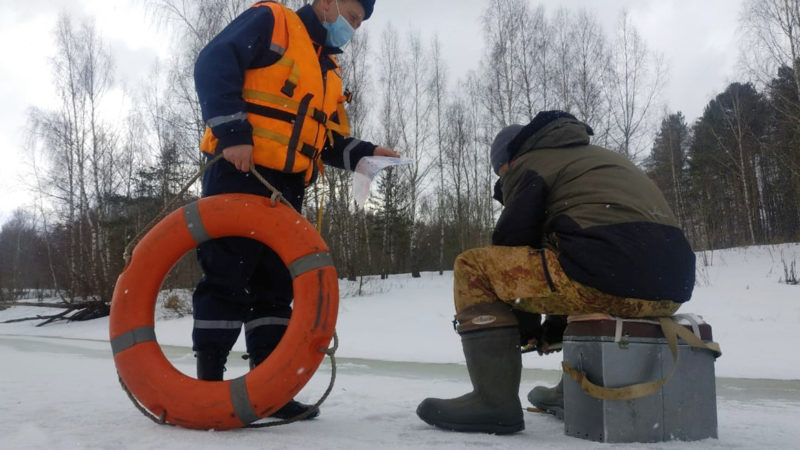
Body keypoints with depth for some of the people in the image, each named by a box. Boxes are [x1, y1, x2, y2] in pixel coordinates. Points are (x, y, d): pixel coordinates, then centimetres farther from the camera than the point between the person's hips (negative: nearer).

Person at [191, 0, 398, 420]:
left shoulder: (329, 73, 24)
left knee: (275, 283, 7)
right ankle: (208, 383, 3)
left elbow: (326, 138, 21)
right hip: (238, 171, -8)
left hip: (285, 187, 8)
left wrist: (363, 153, 3)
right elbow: (213, 65, -11)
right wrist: (233, 132, -20)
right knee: (226, 278, -7)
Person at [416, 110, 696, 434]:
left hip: (607, 277, -8)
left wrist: (529, 326, 23)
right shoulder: (602, 158, 34)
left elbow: (513, 244, 6)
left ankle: (495, 401, -5)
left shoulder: (527, 165, 11)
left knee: (472, 267, 3)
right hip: (669, 286, 9)